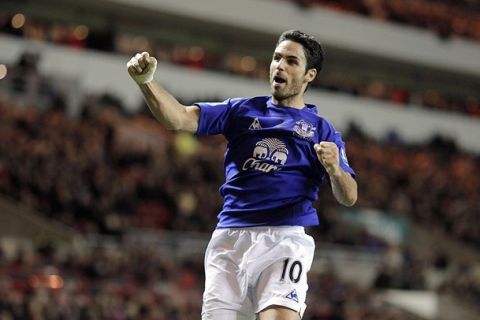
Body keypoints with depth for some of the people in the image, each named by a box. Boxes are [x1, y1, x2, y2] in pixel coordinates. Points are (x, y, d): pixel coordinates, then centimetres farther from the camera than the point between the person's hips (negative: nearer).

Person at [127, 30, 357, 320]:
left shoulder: (323, 130, 15)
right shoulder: (242, 110, 19)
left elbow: (349, 197, 5)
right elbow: (179, 118, 4)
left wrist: (334, 168, -17)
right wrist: (146, 80, -14)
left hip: (285, 238, -3)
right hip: (229, 238, 3)